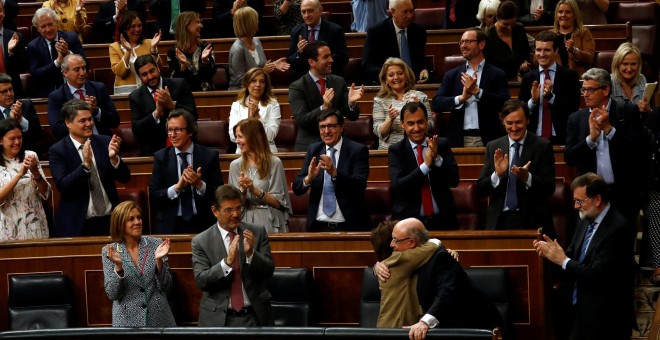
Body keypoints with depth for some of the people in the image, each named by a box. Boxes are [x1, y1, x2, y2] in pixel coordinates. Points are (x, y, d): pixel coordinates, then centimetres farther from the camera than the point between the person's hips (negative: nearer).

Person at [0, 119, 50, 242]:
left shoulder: (31, 156, 3)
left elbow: (45, 194, 3)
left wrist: (35, 172, -14)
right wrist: (19, 174, -19)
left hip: (35, 225, 2)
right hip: (10, 229, -2)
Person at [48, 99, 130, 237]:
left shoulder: (105, 142, 2)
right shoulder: (57, 151, -6)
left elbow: (125, 178, 1)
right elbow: (63, 186, -16)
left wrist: (114, 158, -18)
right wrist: (85, 164, -27)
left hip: (109, 221, 3)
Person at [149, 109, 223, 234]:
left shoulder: (209, 156, 4)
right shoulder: (161, 157, 7)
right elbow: (153, 197, 0)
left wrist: (200, 185, -17)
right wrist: (177, 187, -15)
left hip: (201, 224, 0)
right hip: (170, 226, 1)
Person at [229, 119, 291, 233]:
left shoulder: (274, 163, 0)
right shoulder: (235, 165, 10)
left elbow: (278, 202, -1)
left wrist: (255, 190, -12)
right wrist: (243, 190, -11)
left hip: (269, 223, -2)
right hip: (244, 222, 2)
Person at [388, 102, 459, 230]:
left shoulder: (442, 144, 6)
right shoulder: (395, 150, 1)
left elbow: (454, 180, -1)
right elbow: (398, 187, -11)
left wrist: (437, 158, -16)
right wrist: (426, 165, -20)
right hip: (408, 221, -2)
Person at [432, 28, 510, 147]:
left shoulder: (497, 75, 5)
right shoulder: (452, 75, 12)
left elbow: (504, 103, -8)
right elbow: (436, 104, 4)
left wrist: (477, 91, -13)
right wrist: (461, 98, -12)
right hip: (459, 140, 2)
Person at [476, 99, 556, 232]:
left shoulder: (543, 146, -1)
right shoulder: (493, 147, 6)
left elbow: (549, 189, -6)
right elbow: (481, 190, 2)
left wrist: (527, 177, -23)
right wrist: (497, 175, -16)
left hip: (531, 222, -2)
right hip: (499, 222, 2)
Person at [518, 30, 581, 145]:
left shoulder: (569, 75, 0)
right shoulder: (528, 78, 8)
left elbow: (573, 108, -8)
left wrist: (551, 96, -20)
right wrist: (533, 101, -14)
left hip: (561, 139, -2)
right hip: (534, 139, 2)